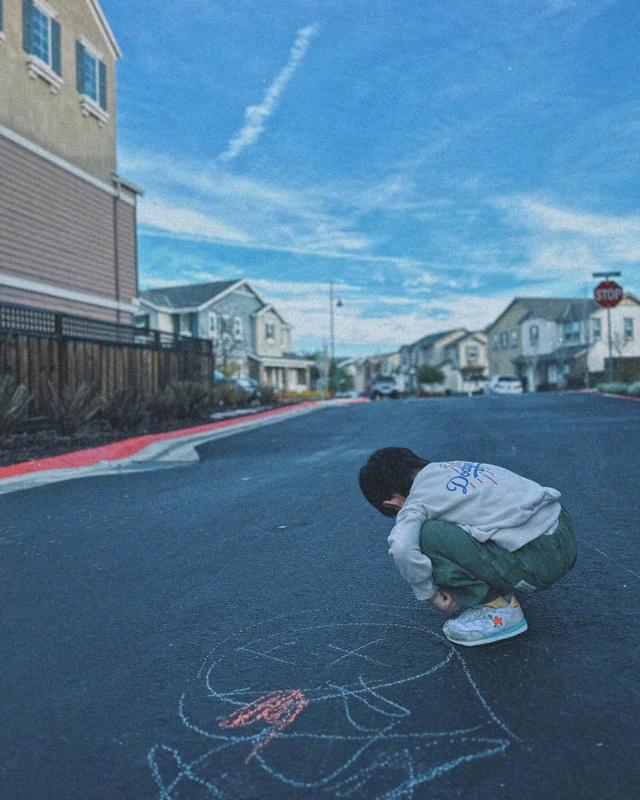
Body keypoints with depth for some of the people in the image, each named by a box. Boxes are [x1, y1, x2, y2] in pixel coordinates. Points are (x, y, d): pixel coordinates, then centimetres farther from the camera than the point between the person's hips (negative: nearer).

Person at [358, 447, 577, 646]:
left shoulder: (416, 503, -8)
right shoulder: (452, 466, 15)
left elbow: (402, 548, -26)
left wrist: (429, 593, -7)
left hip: (538, 562, -9)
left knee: (425, 535, -12)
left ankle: (498, 610, 1)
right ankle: (502, 589, 19)